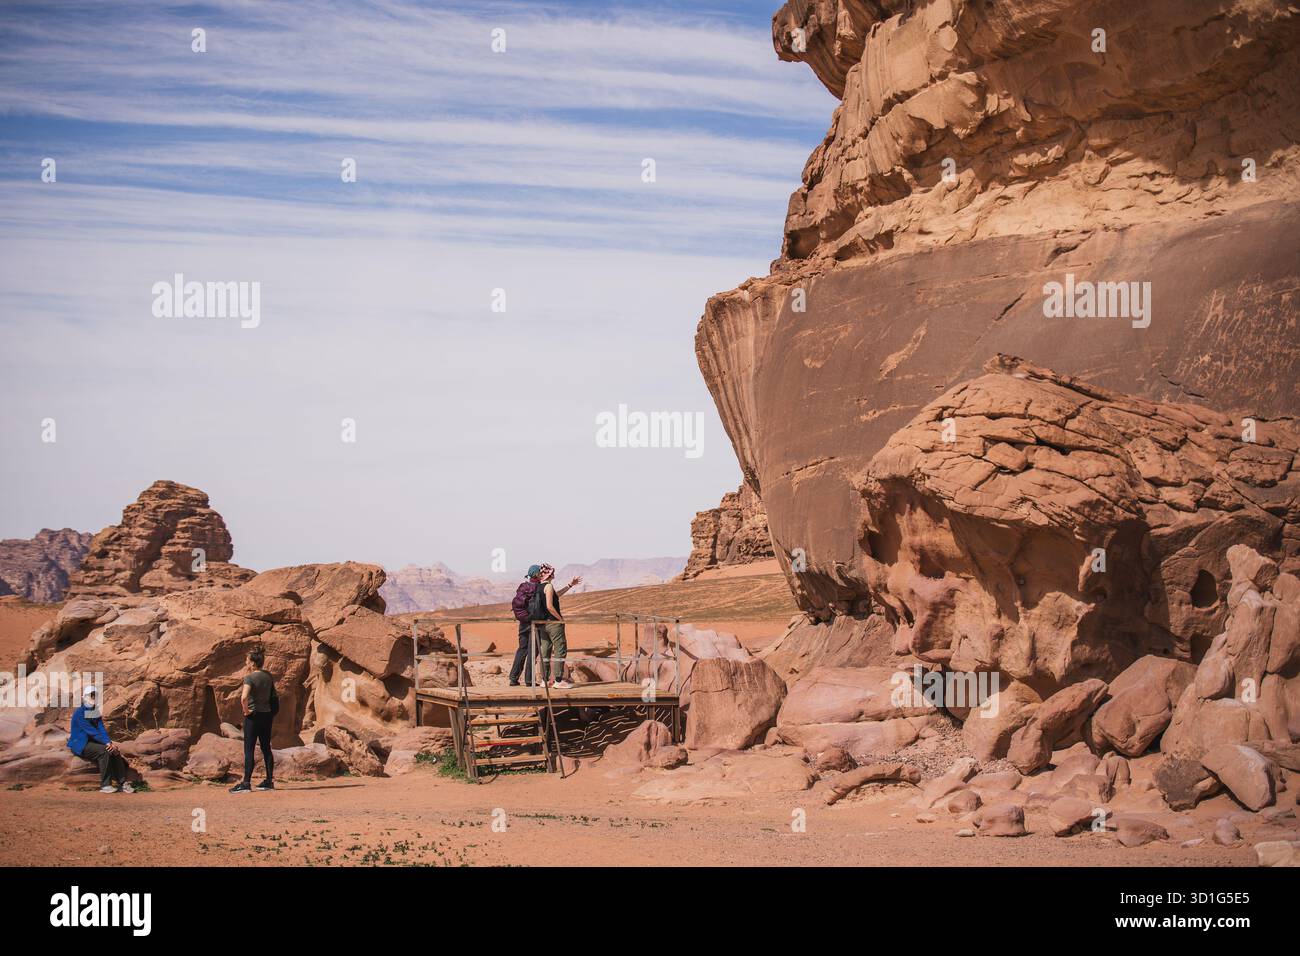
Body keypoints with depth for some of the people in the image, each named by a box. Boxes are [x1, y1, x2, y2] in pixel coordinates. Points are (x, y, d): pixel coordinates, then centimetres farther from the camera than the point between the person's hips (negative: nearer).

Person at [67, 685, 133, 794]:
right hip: (80, 744, -8)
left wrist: (110, 743, -17)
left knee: (115, 751, -14)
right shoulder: (79, 713, -14)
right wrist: (107, 743, -26)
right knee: (104, 750, -30)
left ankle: (122, 783, -14)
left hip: (91, 743, 8)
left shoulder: (96, 713, 12)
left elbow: (102, 729, 1)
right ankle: (105, 785, -27)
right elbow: (91, 731, -21)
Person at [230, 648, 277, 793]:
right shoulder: (268, 676, 5)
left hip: (253, 716, -7)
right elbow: (274, 696, 16)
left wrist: (246, 710, -16)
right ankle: (269, 781, 16)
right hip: (267, 715, 7)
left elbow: (244, 697, -31)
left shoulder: (249, 678, -16)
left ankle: (246, 783, -4)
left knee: (249, 750, -3)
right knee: (266, 748, 12)